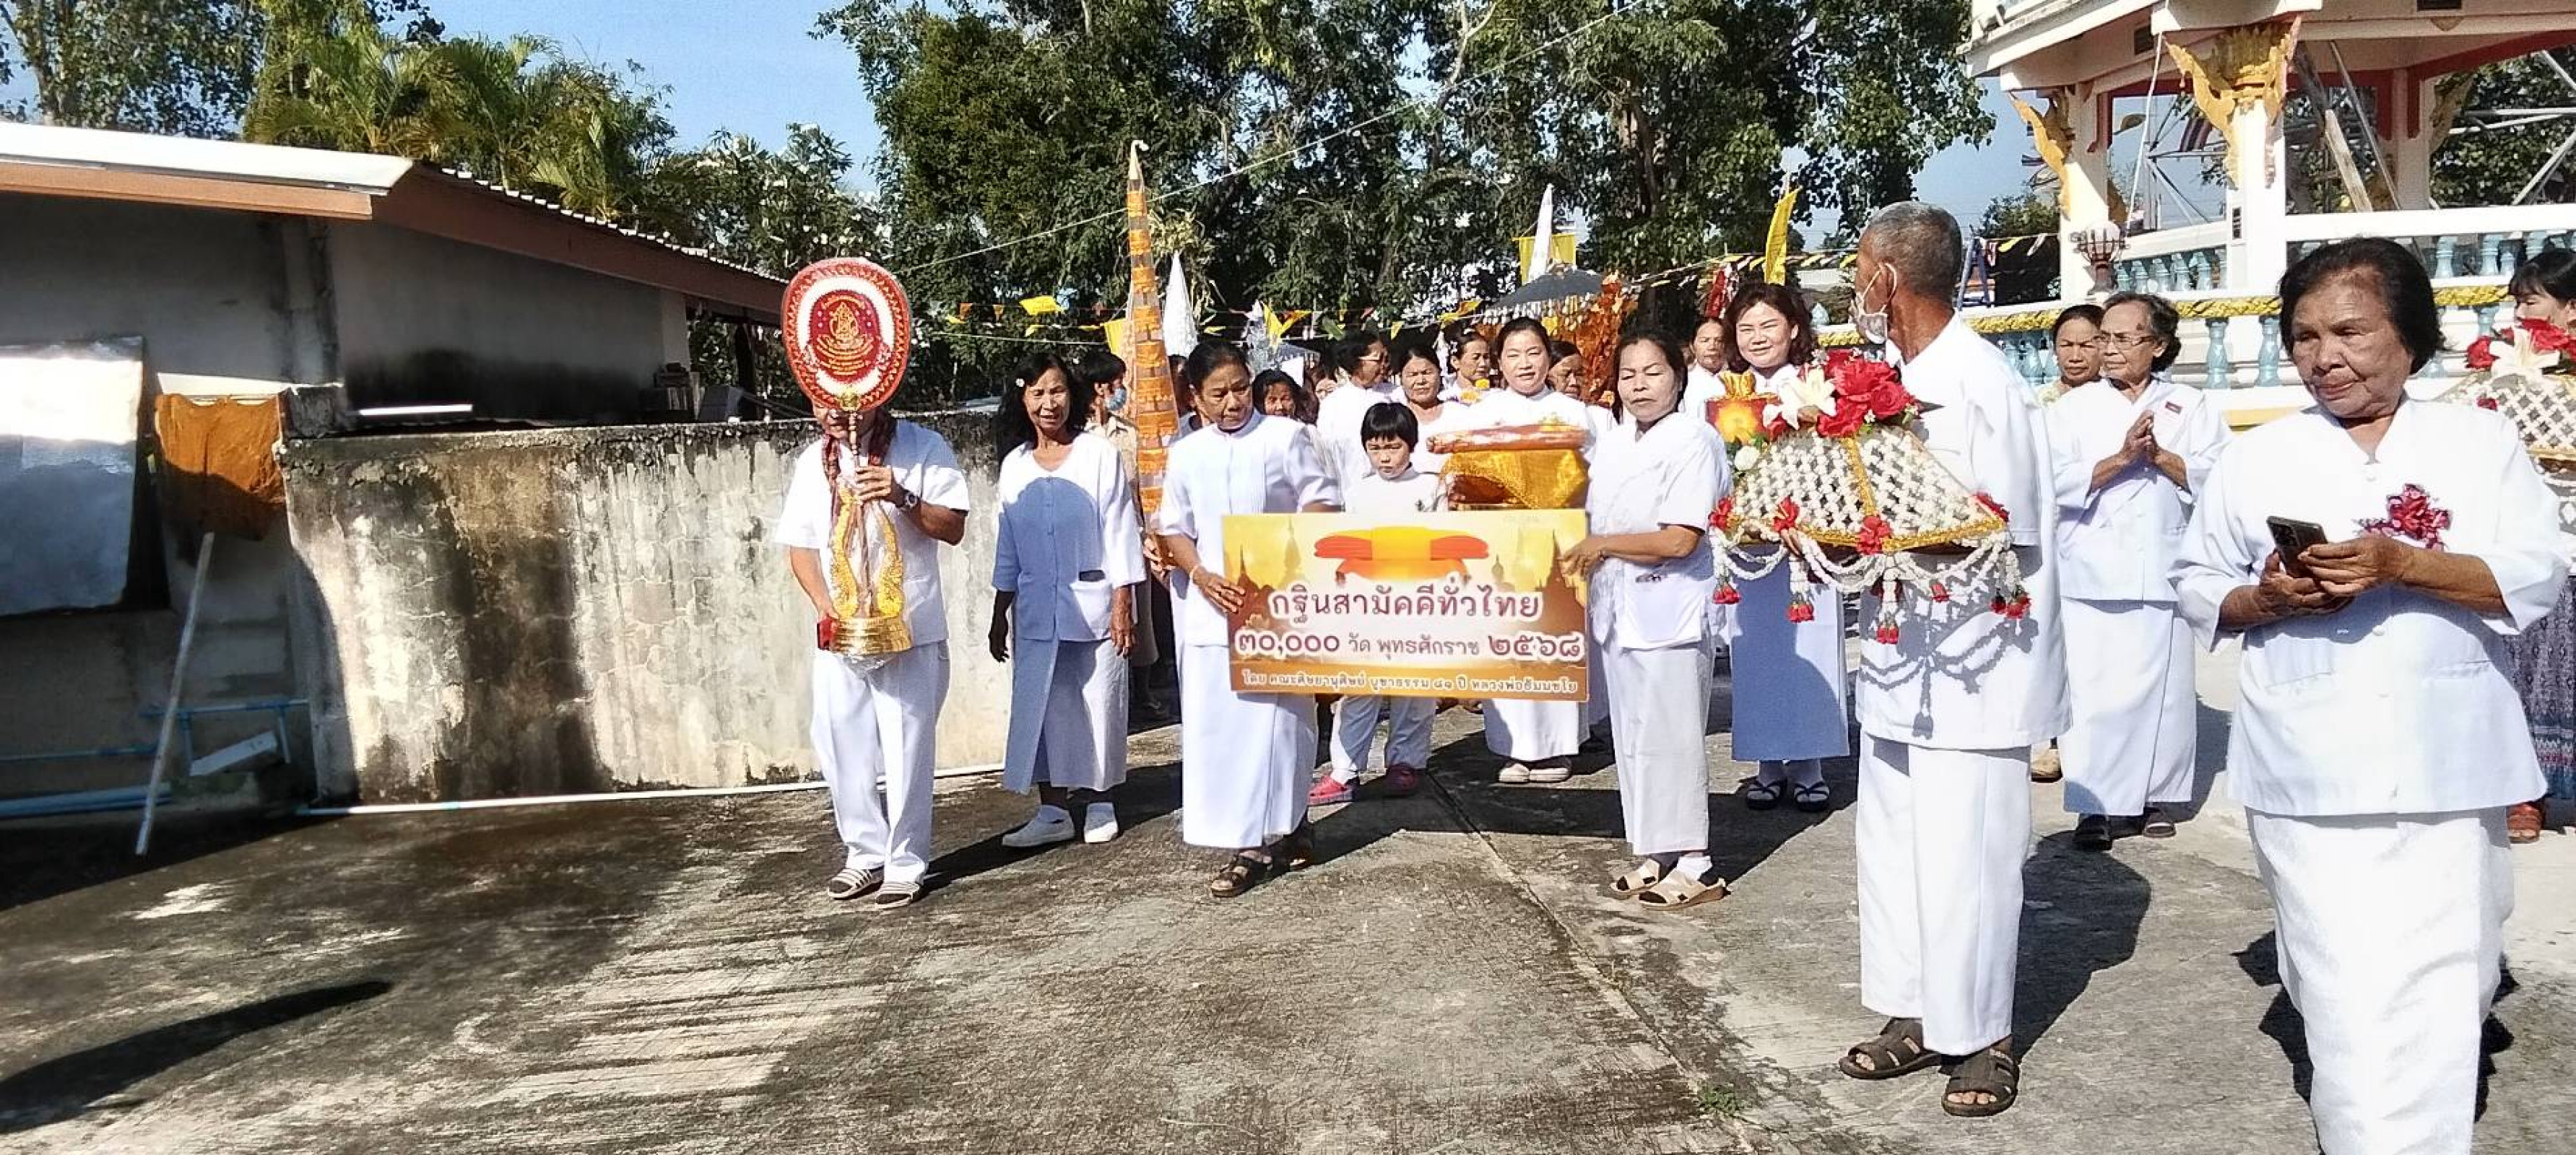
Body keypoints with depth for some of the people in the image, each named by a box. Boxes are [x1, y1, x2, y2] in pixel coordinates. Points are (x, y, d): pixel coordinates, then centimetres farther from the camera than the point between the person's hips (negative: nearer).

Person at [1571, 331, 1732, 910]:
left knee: (1670, 738, -3)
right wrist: (1584, 547, 1)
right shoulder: (1613, 442, 11)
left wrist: (1602, 545, -9)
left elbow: (1679, 540, -18)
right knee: (1631, 736, 12)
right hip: (1617, 610, 8)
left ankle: (1694, 864, 8)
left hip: (1668, 615, -8)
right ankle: (1654, 852, 23)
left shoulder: (1693, 441, -12)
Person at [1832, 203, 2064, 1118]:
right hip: (1903, 657, 9)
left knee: (1963, 858, 2)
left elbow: (2007, 535, -20)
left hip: (1971, 663, -9)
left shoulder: (1979, 383, -18)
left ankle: (1983, 1035, 19)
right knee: (1893, 844, 16)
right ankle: (1916, 1013, 29)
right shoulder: (1900, 378, 7)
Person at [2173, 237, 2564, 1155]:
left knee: (2447, 987, 9)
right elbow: (2196, 588, 9)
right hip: (2310, 768, -1)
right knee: (2348, 992, -4)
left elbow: (2534, 578, -3)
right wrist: (2268, 599, -12)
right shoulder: (2255, 458, 7)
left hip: (2446, 763, 1)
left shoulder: (2481, 441, 6)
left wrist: (2404, 566, -19)